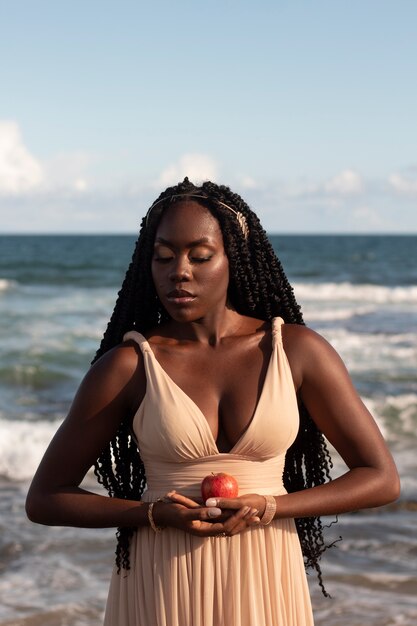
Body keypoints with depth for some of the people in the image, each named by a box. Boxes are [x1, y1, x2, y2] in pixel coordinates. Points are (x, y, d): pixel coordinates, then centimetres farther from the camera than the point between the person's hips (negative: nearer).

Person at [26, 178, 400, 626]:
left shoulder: (297, 350, -5)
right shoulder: (128, 366, -7)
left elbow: (381, 479, -1)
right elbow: (43, 499, -2)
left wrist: (269, 508, -14)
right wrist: (156, 514, -15)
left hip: (265, 585, 1)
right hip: (162, 587, -1)